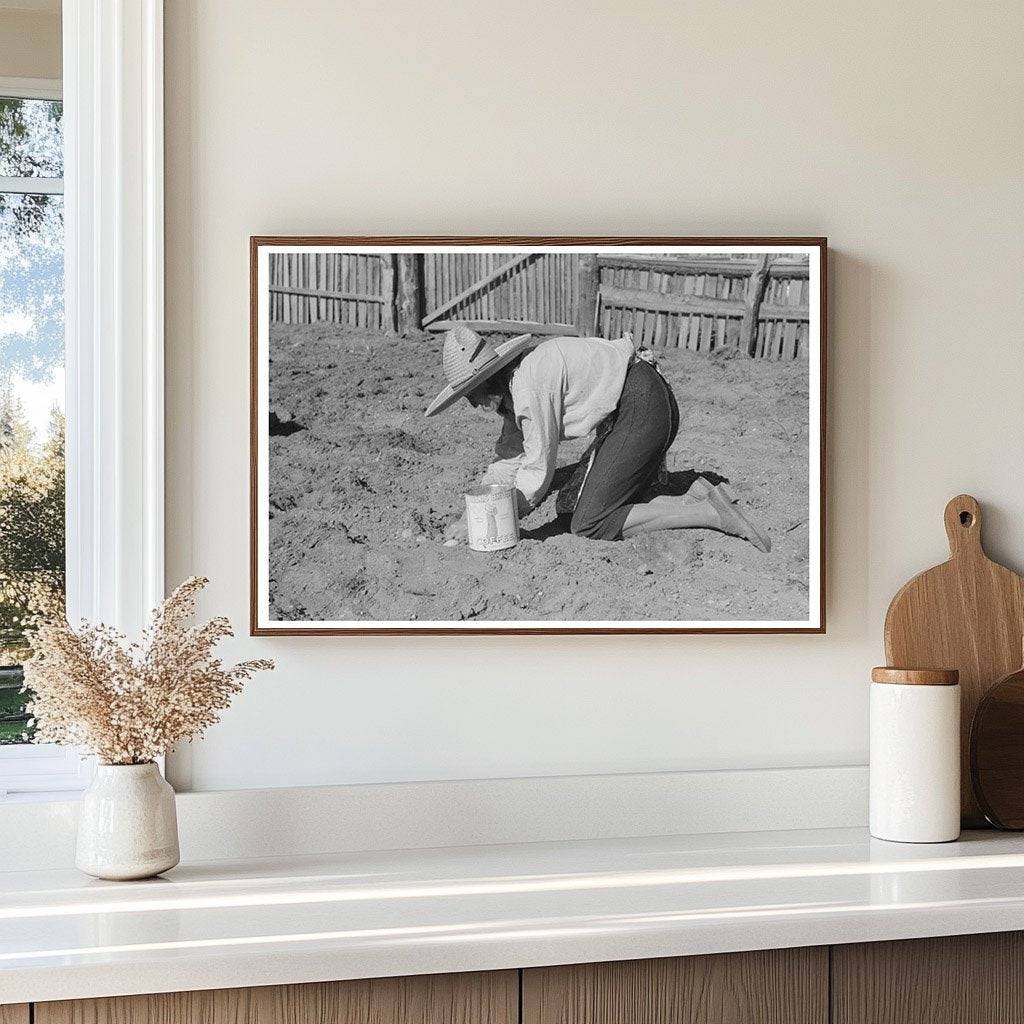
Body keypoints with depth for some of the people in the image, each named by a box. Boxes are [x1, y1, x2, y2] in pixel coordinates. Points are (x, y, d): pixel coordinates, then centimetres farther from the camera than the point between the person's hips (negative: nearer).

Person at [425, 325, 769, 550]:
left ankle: (712, 515, -12)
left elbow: (538, 473, -15)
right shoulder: (513, 386, 10)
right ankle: (696, 499, 7)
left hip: (640, 408, -10)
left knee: (590, 525, -9)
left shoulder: (530, 386, -20)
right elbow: (509, 460, 17)